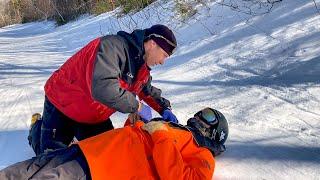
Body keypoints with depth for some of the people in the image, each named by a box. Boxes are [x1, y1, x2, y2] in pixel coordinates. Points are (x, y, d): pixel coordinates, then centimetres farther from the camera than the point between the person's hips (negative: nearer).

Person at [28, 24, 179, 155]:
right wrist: (136, 106, -35)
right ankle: (38, 129, 27)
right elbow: (103, 88, -48)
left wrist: (164, 108, 0)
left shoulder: (142, 64, -4)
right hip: (62, 106, -7)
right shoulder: (113, 46, -34)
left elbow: (148, 90, 15)